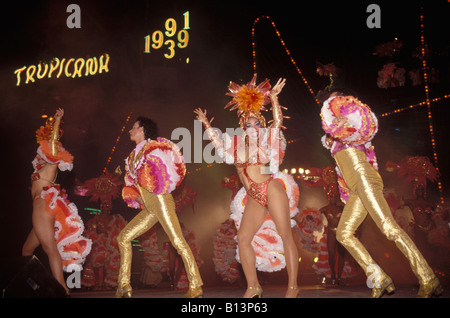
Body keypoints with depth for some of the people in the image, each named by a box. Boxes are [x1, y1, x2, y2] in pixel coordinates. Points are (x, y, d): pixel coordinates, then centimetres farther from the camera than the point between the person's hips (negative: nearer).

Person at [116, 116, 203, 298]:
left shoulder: (151, 147, 0)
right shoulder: (134, 155, 23)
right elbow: (132, 182, 25)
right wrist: (136, 197, 10)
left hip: (159, 199, -9)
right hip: (148, 207, 9)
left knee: (177, 241, -12)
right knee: (123, 237, 7)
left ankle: (196, 287, -12)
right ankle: (123, 286, 10)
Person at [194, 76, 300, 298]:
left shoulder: (267, 139, 6)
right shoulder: (236, 144, 16)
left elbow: (278, 122, -7)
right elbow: (218, 144, 27)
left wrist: (274, 98, -13)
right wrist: (207, 125, 26)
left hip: (271, 189, -5)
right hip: (254, 198, 5)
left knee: (285, 235, -9)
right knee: (243, 238, -5)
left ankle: (292, 286, -8)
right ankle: (253, 287, 2)